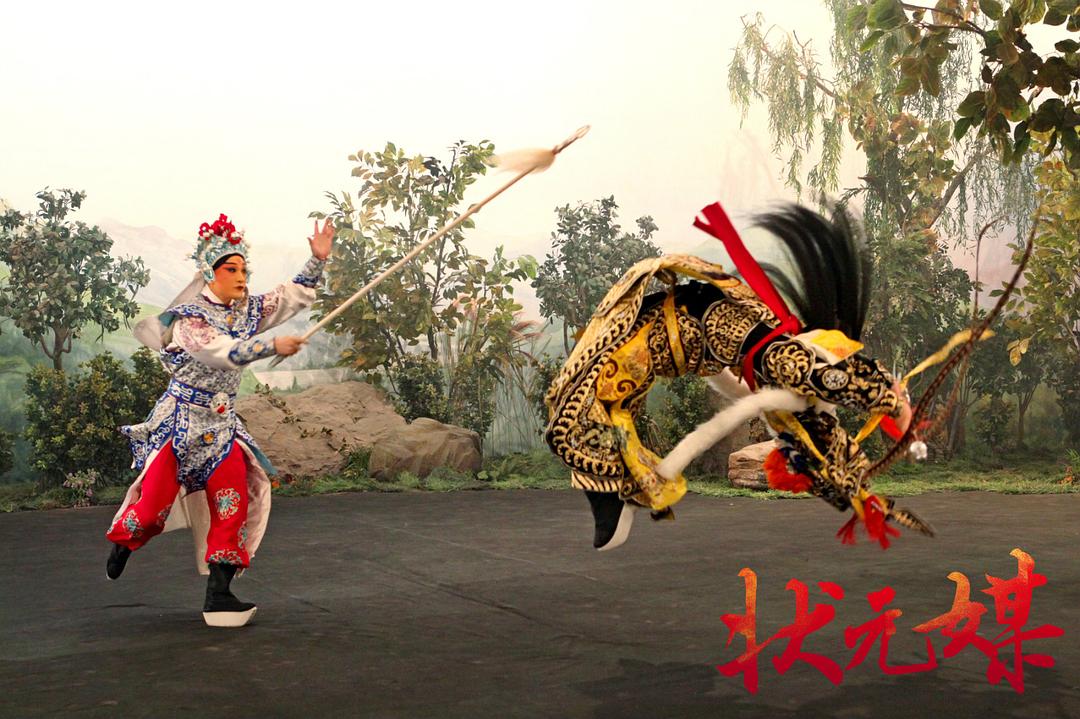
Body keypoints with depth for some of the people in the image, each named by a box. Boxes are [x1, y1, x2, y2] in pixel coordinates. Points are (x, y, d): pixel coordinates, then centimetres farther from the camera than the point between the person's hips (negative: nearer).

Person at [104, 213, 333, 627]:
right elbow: (226, 353, -27)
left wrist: (318, 258, -3)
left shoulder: (247, 311, 7)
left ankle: (218, 593, 2)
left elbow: (296, 296, 8)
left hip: (222, 423, 6)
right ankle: (122, 543, 34)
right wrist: (273, 346, -34)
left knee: (233, 506, -4)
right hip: (181, 420, -6)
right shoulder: (188, 318, -12)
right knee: (155, 501, -1)